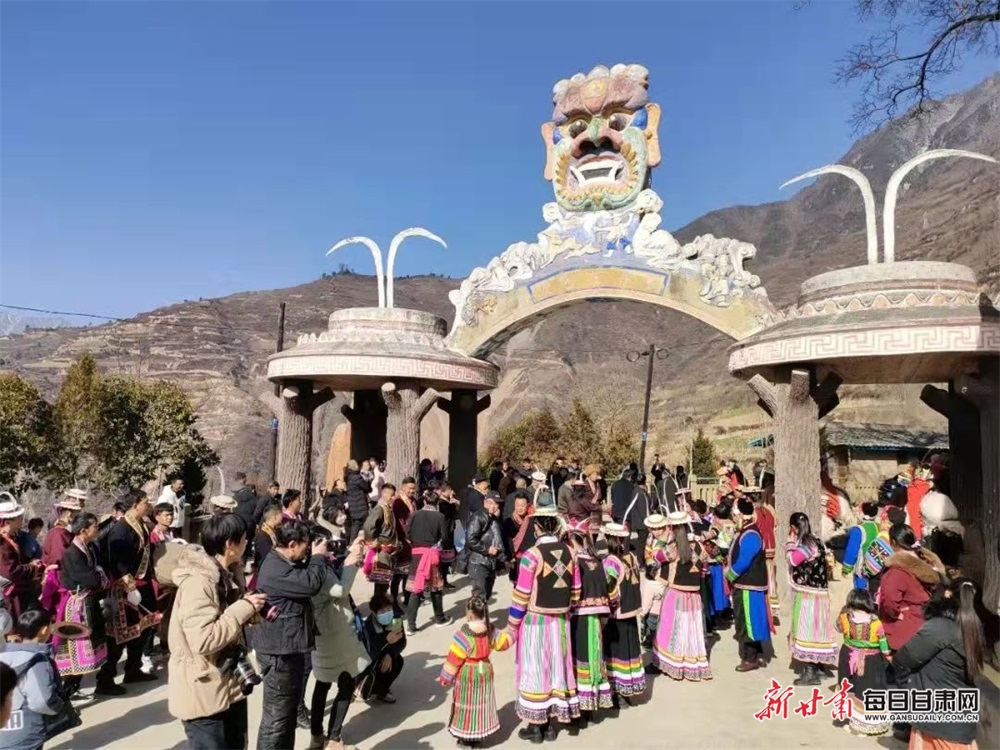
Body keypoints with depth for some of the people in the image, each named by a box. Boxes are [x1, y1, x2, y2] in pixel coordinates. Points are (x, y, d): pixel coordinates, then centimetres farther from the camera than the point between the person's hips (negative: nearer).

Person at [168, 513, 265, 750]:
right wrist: (243, 609, -24)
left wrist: (250, 612, -3)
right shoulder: (198, 581, -25)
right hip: (204, 693, -9)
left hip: (229, 687, 9)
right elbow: (203, 640, -32)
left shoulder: (224, 574, 4)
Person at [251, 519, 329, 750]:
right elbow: (311, 584, -30)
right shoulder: (275, 570, -26)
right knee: (277, 717, 0)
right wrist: (318, 556, -14)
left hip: (289, 647, 11)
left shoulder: (285, 564, 8)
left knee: (289, 710, 24)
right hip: (279, 652, -11)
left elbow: (304, 578, 20)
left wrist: (314, 556, 5)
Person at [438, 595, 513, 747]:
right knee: (481, 703, 18)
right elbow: (504, 641, 7)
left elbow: (454, 659, -18)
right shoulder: (490, 631, -8)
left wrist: (445, 677, -7)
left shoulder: (463, 635, -25)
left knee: (468, 705, 9)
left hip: (467, 675, -6)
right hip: (485, 672, 6)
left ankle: (467, 738, 19)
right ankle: (479, 734, 31)